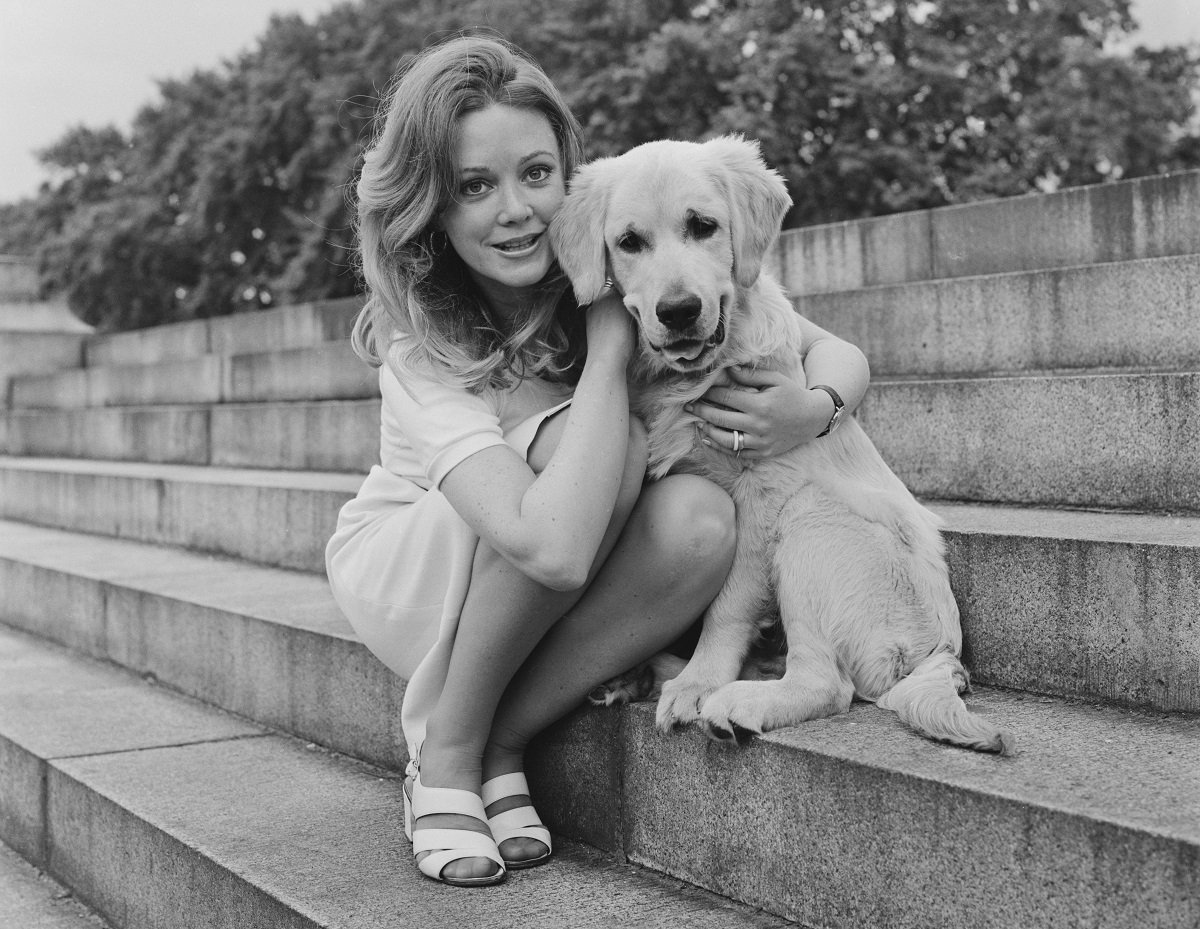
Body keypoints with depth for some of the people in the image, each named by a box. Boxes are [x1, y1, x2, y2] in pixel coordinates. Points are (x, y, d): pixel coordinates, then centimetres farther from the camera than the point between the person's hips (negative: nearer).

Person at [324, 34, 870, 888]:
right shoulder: (423, 344, -29)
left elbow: (841, 353, -11)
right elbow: (554, 548, -45)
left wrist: (815, 407, -35)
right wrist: (610, 343, -36)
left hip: (543, 613, 4)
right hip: (410, 570, -4)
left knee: (702, 518, -29)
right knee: (599, 439, -32)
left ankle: (498, 746, -14)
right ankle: (443, 752, -16)